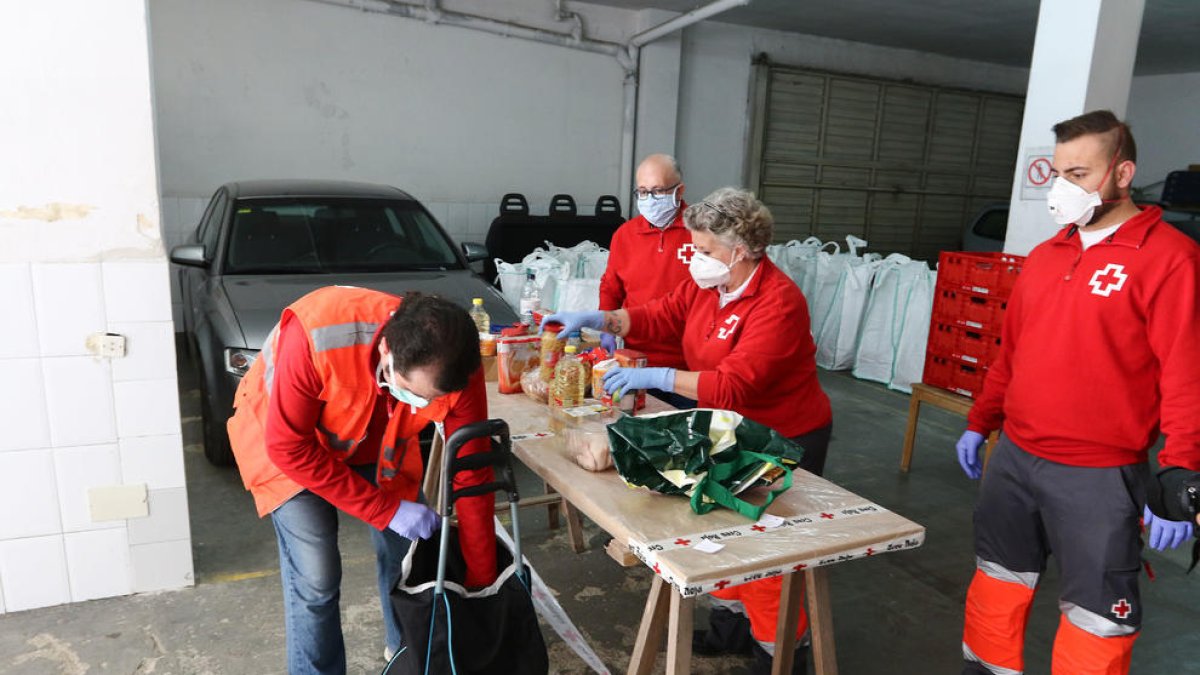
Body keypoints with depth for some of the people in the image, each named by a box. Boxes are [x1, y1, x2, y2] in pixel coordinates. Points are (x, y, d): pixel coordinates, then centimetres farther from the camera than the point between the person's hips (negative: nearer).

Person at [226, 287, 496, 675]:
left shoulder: (456, 369, -31)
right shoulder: (315, 337, -42)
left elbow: (472, 477, -20)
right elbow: (289, 447, -29)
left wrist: (481, 584, -12)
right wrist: (387, 510, -28)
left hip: (377, 443, 3)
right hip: (285, 437, -3)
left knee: (403, 557, 8)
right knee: (315, 578, -10)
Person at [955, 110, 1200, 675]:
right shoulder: (1044, 256, 10)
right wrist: (979, 424, 18)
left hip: (1099, 477, -6)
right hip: (1014, 458, 6)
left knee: (1095, 614, 8)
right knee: (996, 582, 18)